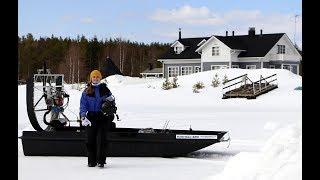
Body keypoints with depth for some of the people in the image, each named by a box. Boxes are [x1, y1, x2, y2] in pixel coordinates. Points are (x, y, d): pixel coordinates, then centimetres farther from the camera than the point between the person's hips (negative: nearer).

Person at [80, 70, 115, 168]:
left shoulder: (104, 89, 8)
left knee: (101, 139, -9)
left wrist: (111, 99, -8)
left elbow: (111, 99, 17)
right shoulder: (86, 92, 7)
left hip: (103, 117, -1)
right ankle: (92, 161, 10)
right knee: (90, 139, 2)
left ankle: (101, 160, -8)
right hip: (91, 118, 1)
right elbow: (83, 104, 1)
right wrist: (83, 116, -13)